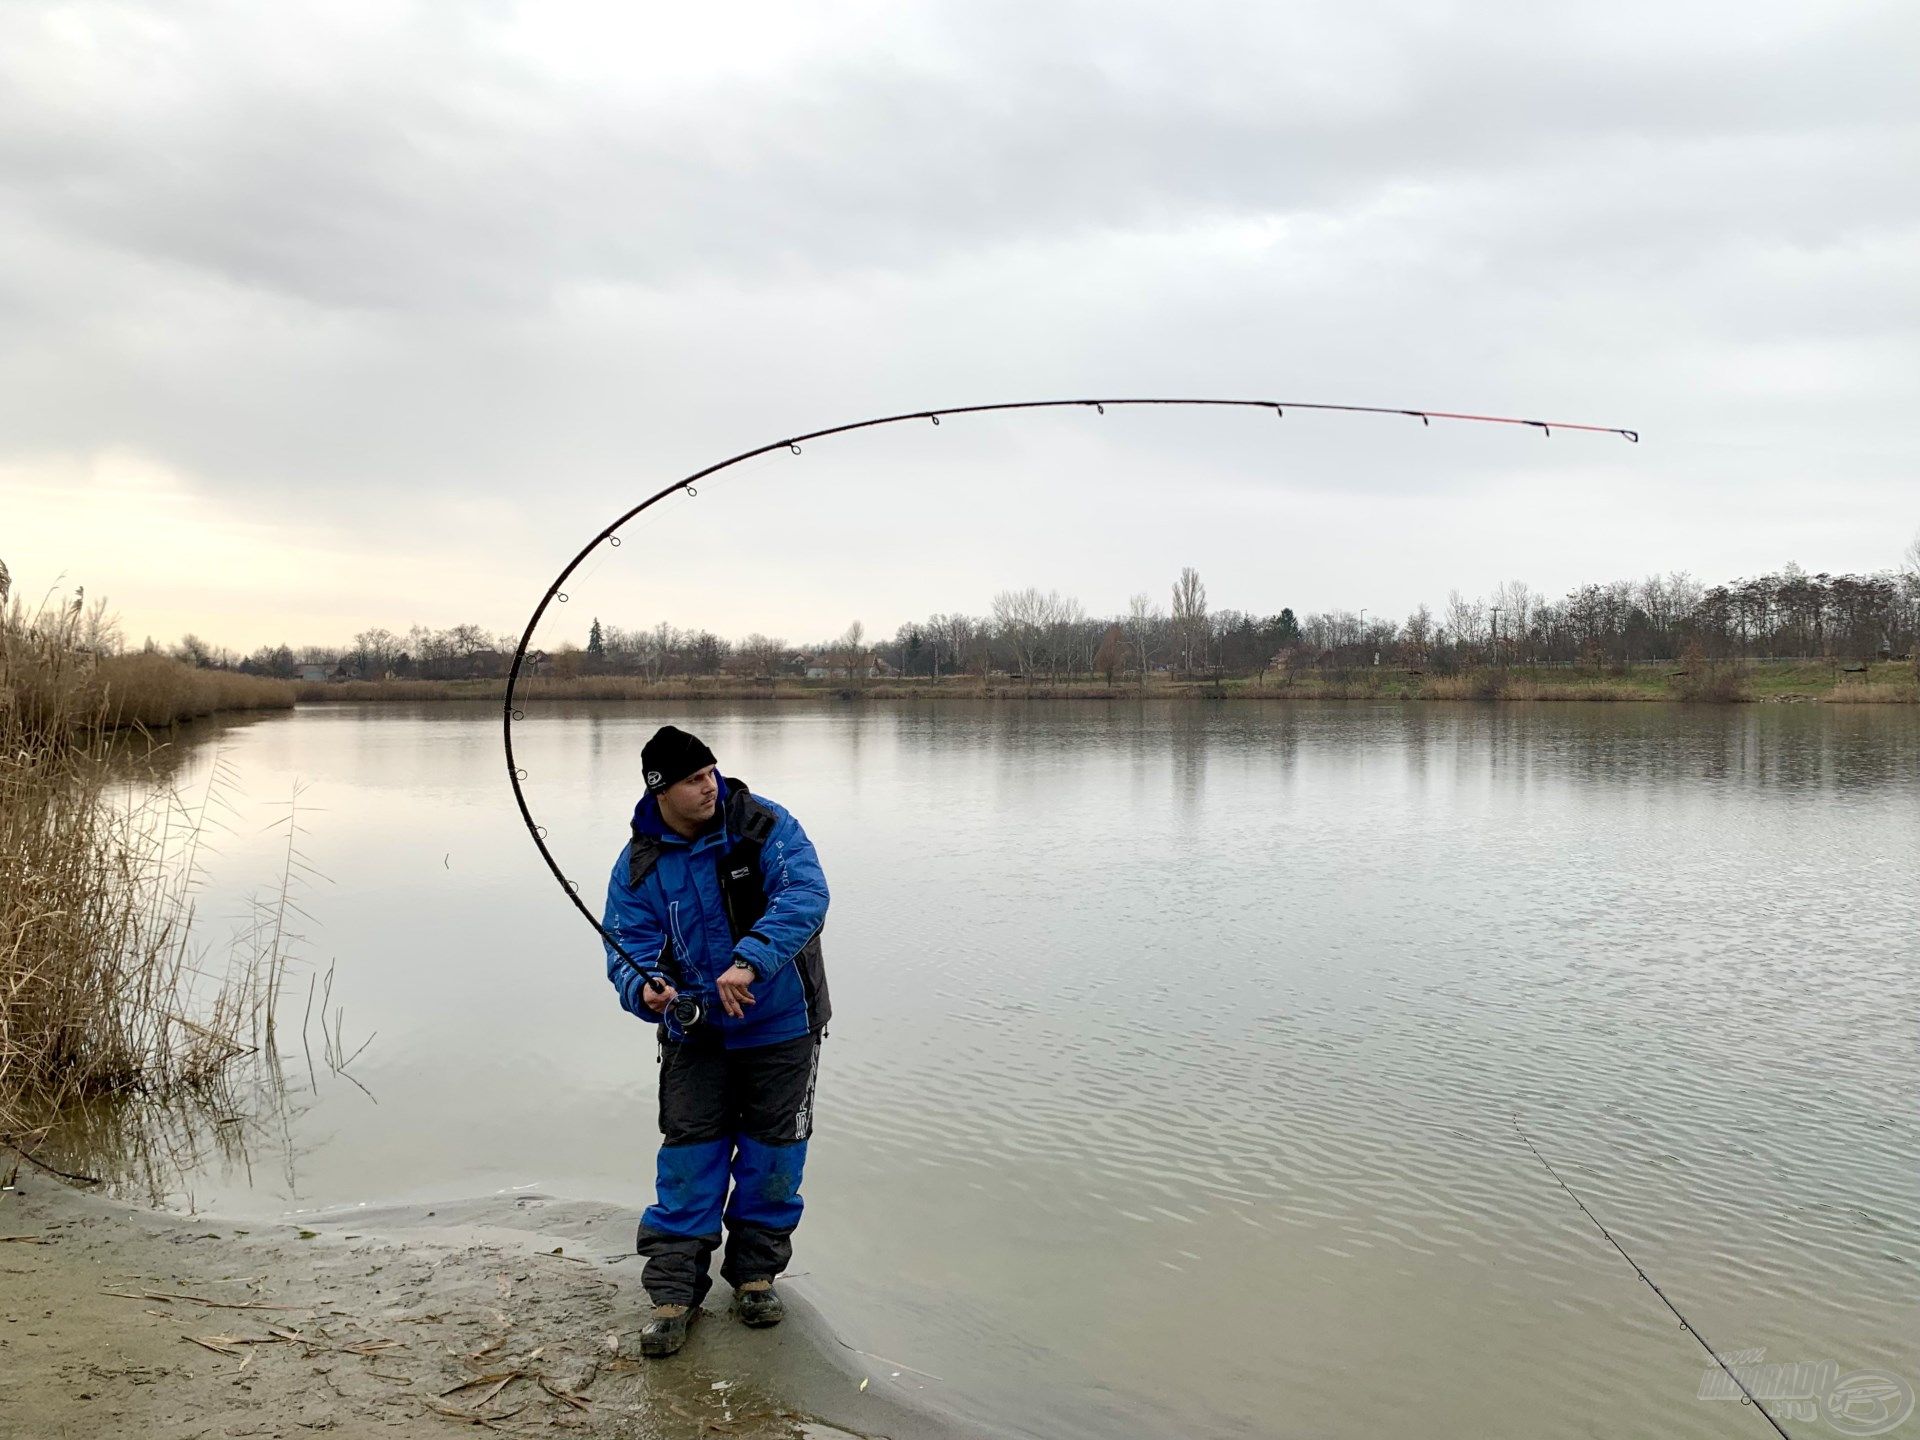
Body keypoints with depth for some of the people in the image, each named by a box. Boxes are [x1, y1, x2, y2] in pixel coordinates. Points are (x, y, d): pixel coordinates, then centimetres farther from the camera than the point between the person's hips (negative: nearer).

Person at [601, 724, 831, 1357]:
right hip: (695, 1031, 1)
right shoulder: (639, 865, -6)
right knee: (688, 1151, -2)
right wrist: (645, 989, -34)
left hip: (781, 1024, -1)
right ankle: (674, 1288, 10)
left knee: (773, 1151, 8)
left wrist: (749, 961, -40)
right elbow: (627, 948, -9)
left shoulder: (764, 825, -14)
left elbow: (806, 893, -28)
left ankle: (756, 1272, 27)